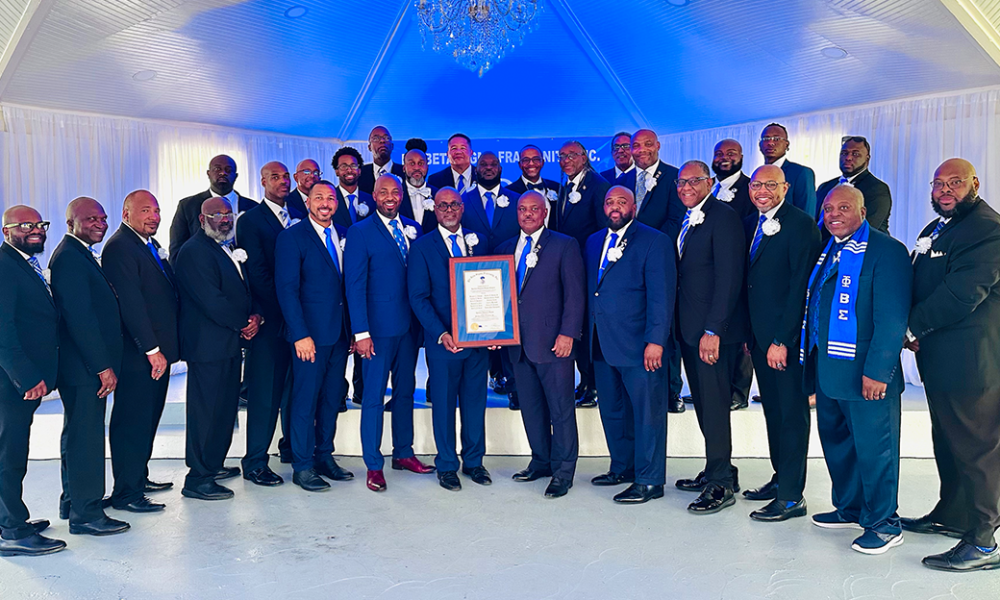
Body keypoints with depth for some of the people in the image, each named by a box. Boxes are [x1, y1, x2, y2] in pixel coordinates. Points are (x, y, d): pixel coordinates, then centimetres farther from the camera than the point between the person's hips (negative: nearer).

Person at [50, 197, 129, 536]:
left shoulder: (80, 255, 16)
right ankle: (86, 513, 6)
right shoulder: (69, 258, -16)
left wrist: (104, 363, 15)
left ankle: (74, 500, 34)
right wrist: (103, 366, -21)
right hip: (85, 367, -11)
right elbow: (79, 318, -21)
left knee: (79, 433, 20)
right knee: (86, 436, -4)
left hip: (90, 365, 11)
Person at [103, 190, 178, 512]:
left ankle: (139, 477, 32)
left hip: (158, 351, 9)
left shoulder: (151, 245, 15)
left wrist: (166, 347, 13)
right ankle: (126, 493, 9)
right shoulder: (119, 247, -14)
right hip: (138, 354, -9)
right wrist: (152, 350, -20)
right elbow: (131, 304, -20)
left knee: (147, 420, 18)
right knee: (132, 423, 0)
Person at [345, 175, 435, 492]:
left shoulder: (413, 230, 10)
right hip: (378, 327, -5)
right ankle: (374, 465, 12)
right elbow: (355, 286, -8)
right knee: (374, 395, 1)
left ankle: (403, 453, 29)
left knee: (405, 391, 15)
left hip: (410, 325, 5)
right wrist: (361, 332, -14)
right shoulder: (360, 232, -4)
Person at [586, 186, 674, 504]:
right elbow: (590, 289, 15)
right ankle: (623, 467, 32)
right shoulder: (594, 242, 15)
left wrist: (656, 340, -17)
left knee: (647, 412, 1)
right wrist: (589, 335, 8)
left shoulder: (654, 241, -5)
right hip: (602, 344, 7)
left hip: (639, 345, -7)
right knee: (612, 410, 16)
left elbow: (661, 295, -10)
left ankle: (649, 481, 12)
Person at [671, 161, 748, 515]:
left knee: (714, 405, -3)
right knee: (704, 404, 15)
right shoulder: (687, 220, 16)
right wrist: (682, 327, 11)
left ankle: (721, 485, 8)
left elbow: (729, 278, -17)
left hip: (713, 330, -9)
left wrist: (713, 330, -21)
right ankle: (718, 471, 28)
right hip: (690, 328, 9)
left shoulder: (723, 217, -11)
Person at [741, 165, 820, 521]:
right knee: (772, 410, 16)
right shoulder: (750, 225, 13)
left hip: (787, 338, -8)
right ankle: (780, 479, 29)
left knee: (792, 414, 0)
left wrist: (782, 339, -19)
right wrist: (749, 334, 10)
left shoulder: (800, 225, -11)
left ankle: (792, 497, 8)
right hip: (760, 336, 8)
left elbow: (802, 286, -16)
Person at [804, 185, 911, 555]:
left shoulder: (886, 251, -10)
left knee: (874, 447, 2)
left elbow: (892, 319, -16)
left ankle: (883, 524, 17)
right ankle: (849, 509, 35)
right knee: (836, 441, 18)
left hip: (865, 373, -8)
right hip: (826, 368, 8)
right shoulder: (827, 252, 14)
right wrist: (812, 362, 11)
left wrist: (877, 370, -20)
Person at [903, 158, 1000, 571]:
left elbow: (962, 294, -23)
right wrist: (916, 333, 1)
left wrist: (911, 329, -13)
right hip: (941, 359, 10)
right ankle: (952, 514, 36)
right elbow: (922, 285, 17)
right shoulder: (936, 229, 16)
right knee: (948, 442, 20)